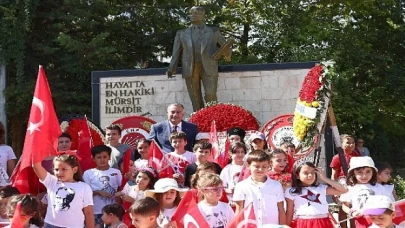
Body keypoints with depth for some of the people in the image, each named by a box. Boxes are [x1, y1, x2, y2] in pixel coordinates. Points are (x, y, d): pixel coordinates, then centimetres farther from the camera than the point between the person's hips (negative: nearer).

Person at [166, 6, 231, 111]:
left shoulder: (214, 31, 19)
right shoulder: (182, 33, 22)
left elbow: (225, 47, 18)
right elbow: (176, 53, 18)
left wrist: (227, 53, -5)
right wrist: (171, 68, 3)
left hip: (208, 68, -2)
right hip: (190, 68, 2)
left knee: (210, 95, -16)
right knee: (195, 99, -3)